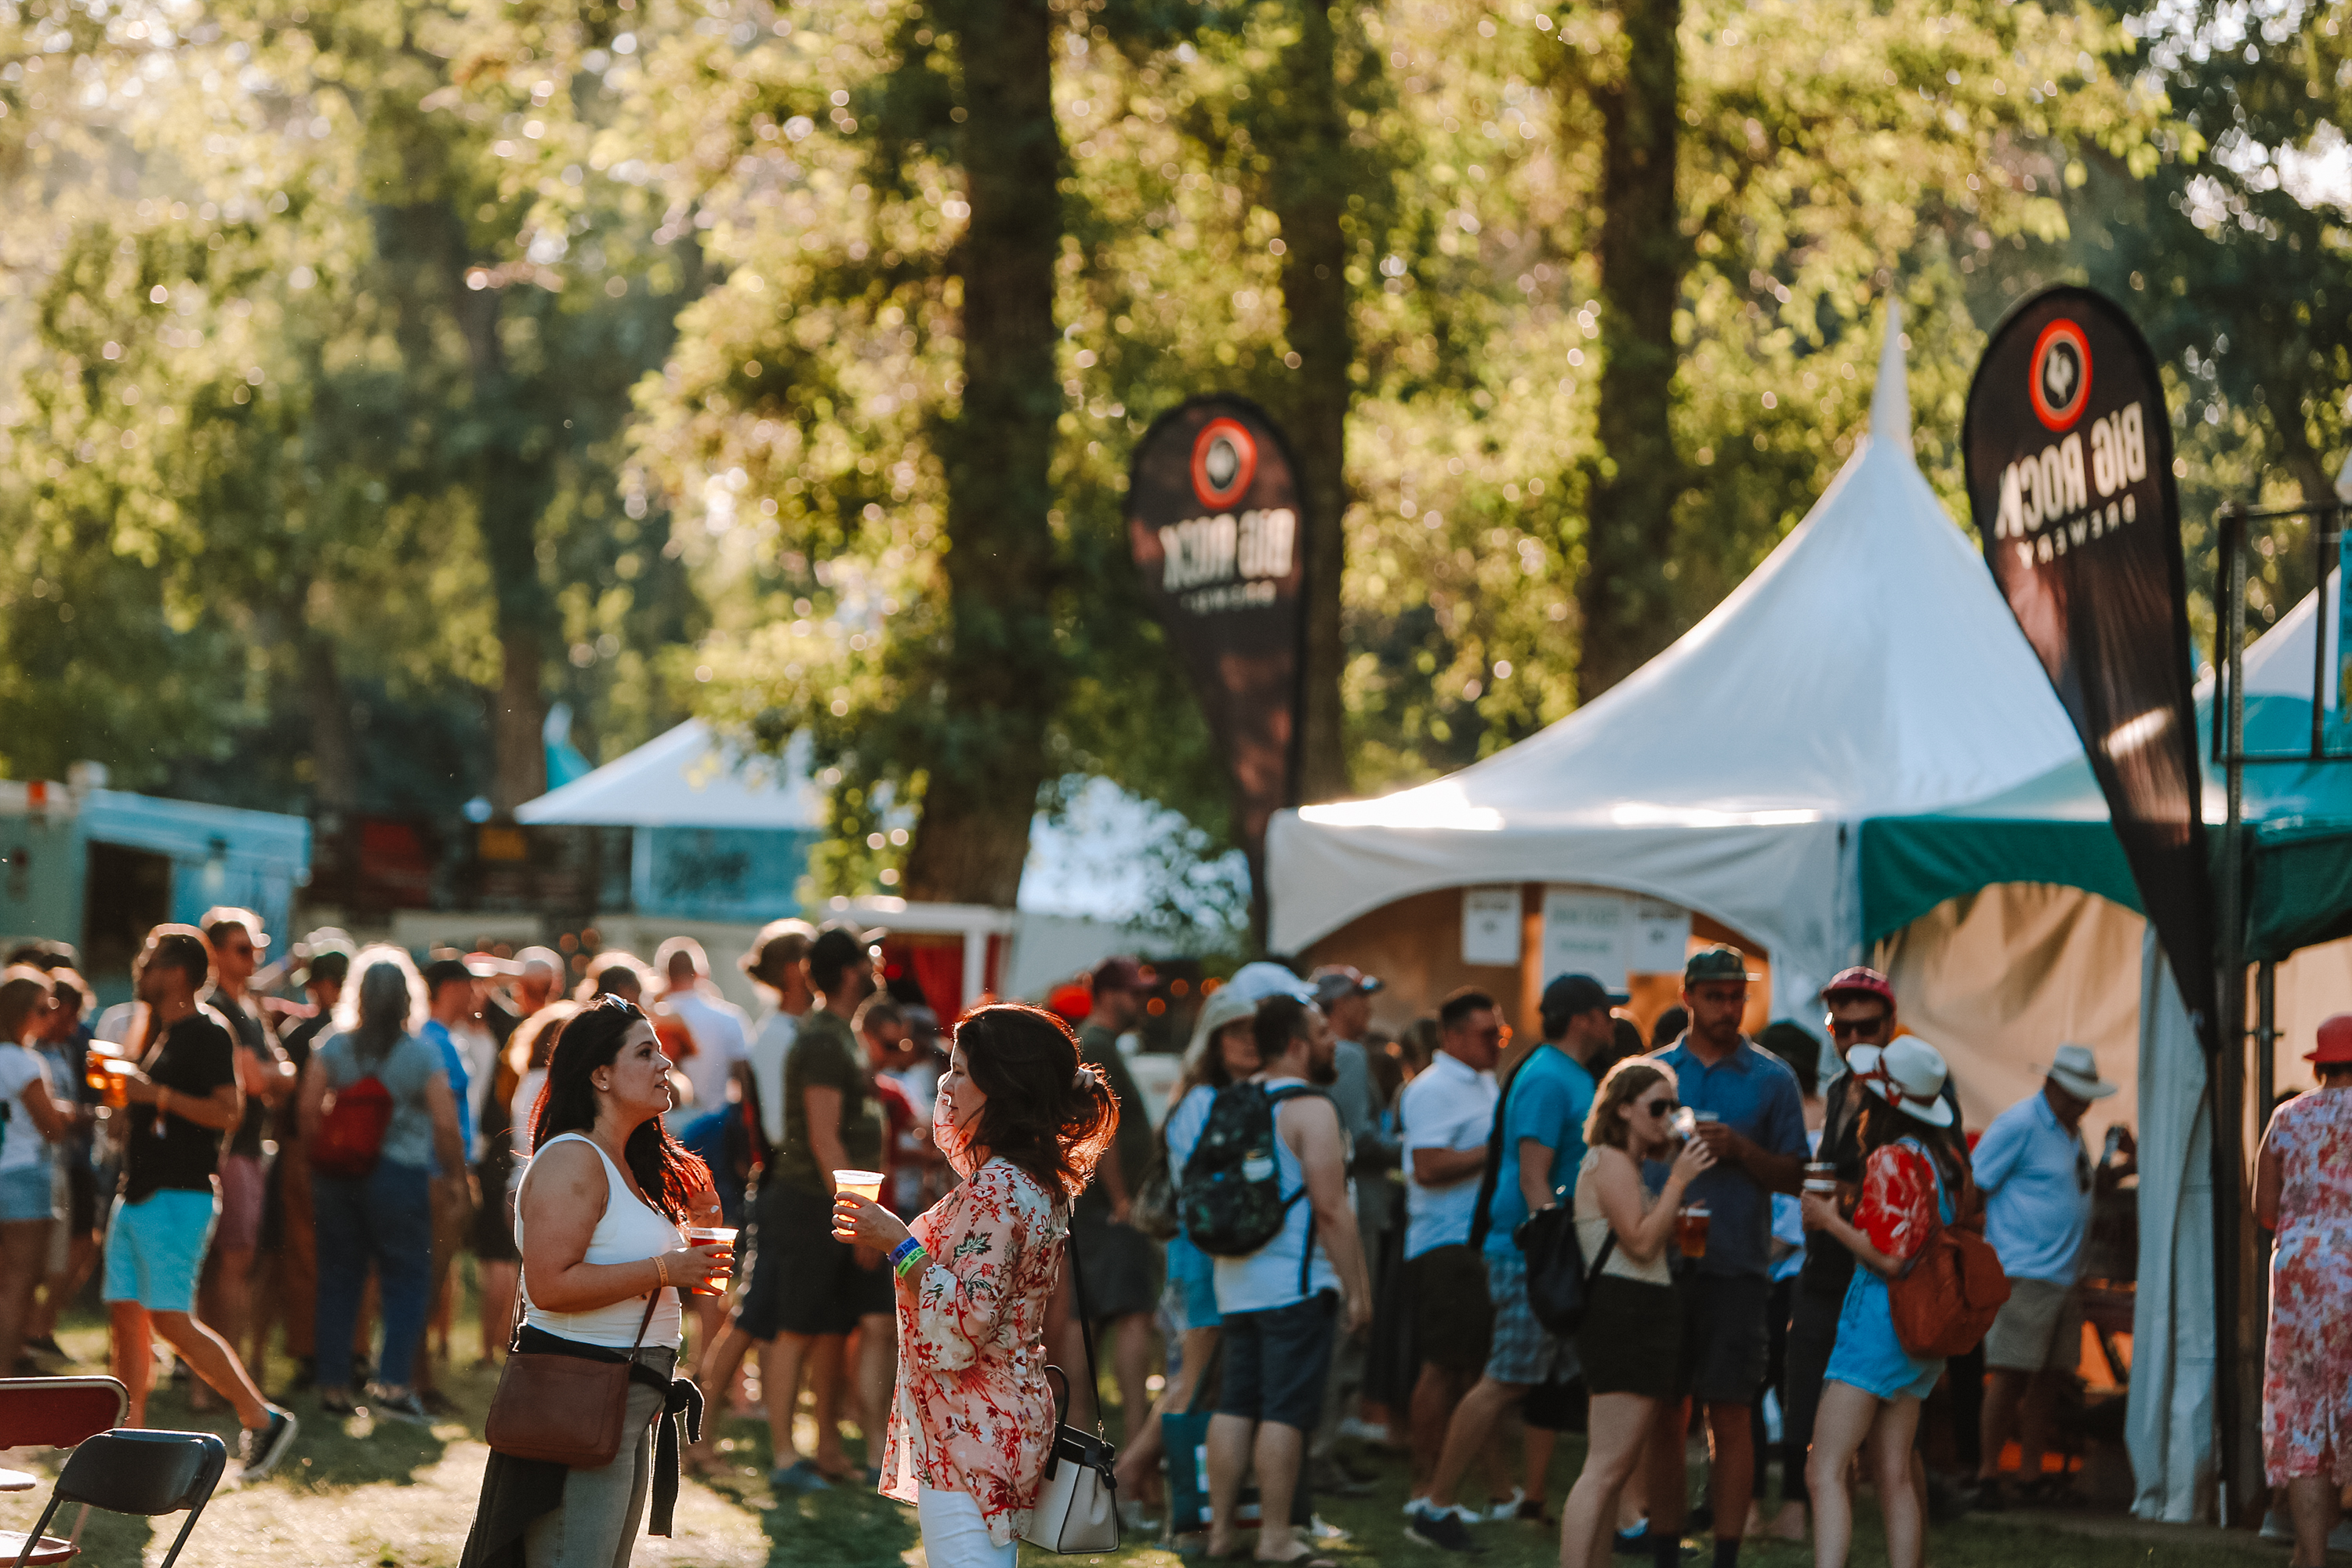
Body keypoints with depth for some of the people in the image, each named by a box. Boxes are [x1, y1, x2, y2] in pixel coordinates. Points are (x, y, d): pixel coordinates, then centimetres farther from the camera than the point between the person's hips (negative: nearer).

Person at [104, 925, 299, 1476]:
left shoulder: (208, 1033, -12)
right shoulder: (158, 1032, 18)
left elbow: (229, 1111, -21)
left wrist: (155, 1094, -22)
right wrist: (122, 1085, 14)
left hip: (180, 1197, -10)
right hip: (137, 1193, 10)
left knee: (170, 1318, -13)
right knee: (126, 1310, 7)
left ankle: (261, 1419, -8)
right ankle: (131, 1431, 12)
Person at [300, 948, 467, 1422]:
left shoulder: (333, 1049, 1)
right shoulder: (422, 1055, -6)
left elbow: (309, 1111, -3)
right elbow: (446, 1125, -8)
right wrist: (452, 1171, 7)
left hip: (338, 1177, 3)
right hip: (401, 1176, -3)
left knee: (338, 1280, 10)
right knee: (406, 1280, 4)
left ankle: (333, 1386, 12)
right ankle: (393, 1385, -6)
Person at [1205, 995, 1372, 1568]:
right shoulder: (1310, 1111, -13)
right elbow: (1331, 1209, -18)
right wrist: (1357, 1289, -13)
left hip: (1236, 1280, 8)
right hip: (1295, 1283, -8)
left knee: (1235, 1406, 10)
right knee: (1285, 1411, -5)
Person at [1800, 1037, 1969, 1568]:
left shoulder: (1891, 1159, -15)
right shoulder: (1946, 1156, 9)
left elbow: (1889, 1257, -19)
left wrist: (1831, 1221, -7)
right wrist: (1846, 1212, 21)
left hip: (1881, 1319, -9)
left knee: (1825, 1471, -12)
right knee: (1894, 1477, 12)